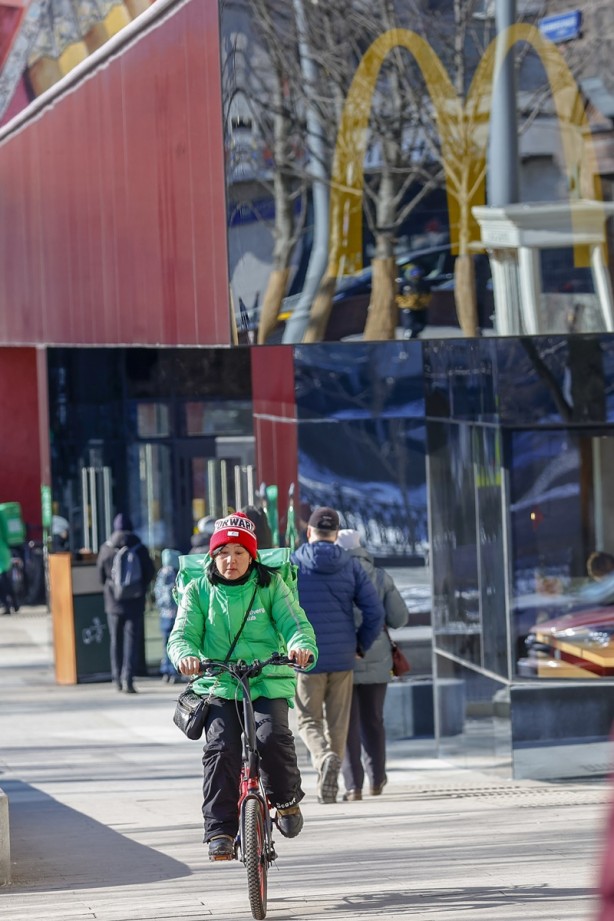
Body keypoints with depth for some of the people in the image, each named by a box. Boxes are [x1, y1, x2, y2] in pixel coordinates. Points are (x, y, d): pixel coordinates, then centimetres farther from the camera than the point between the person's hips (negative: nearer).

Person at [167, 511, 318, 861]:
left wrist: (301, 646, -28)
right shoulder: (198, 591, 8)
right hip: (218, 686, 1)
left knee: (274, 738, -26)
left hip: (268, 684, -1)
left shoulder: (271, 586, 6)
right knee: (221, 748, -22)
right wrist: (186, 655, -26)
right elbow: (183, 634, -2)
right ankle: (220, 829, -14)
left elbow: (296, 624, -4)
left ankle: (287, 800, 2)